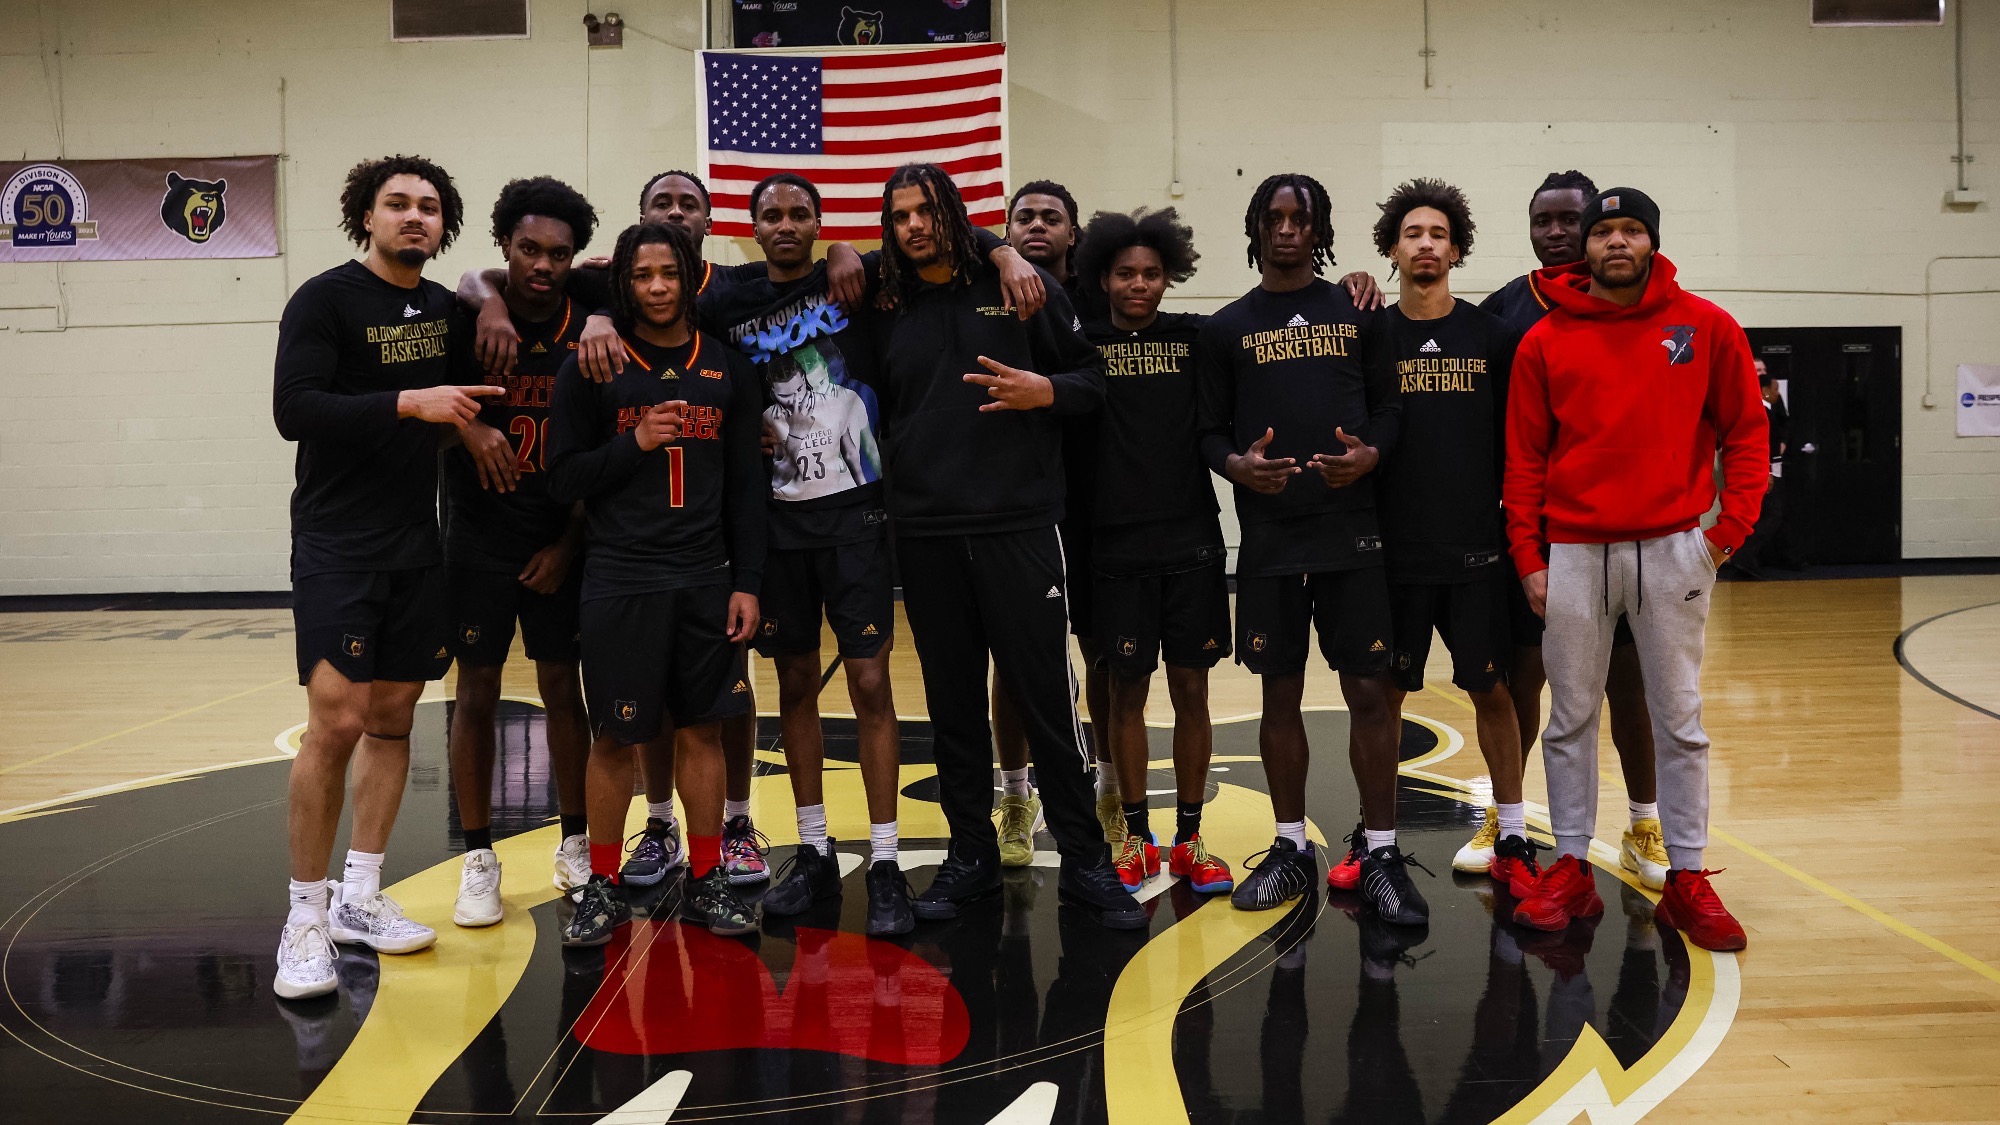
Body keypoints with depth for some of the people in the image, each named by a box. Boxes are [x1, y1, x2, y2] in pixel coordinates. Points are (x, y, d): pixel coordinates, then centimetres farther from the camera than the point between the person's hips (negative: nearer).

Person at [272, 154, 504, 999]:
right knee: (335, 722, -12)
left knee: (393, 718, 9)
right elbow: (293, 409, -18)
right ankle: (305, 917, 0)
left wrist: (466, 420, 4)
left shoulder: (444, 309, 11)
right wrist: (409, 403, -24)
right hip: (337, 541, -6)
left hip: (416, 542, 6)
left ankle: (359, 897, 20)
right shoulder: (326, 299, -7)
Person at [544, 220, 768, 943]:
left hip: (707, 580, 2)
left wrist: (747, 581, 2)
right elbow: (563, 479, -1)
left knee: (703, 728, 7)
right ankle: (603, 887, 18)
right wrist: (635, 443, -15)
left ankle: (706, 881, 20)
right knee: (615, 736, 3)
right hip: (621, 579, -2)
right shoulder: (592, 367, 0)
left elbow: (747, 484, 7)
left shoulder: (727, 367, 7)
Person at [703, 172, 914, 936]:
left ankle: (884, 865, 0)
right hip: (779, 519, 3)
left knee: (869, 682, -6)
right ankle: (814, 853, 21)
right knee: (795, 684, 9)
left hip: (855, 513, -3)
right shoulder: (731, 308, 7)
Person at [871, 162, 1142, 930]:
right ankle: (970, 855, 21)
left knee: (1047, 695, -1)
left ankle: (1084, 860, 10)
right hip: (925, 536, 3)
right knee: (953, 702, 9)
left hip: (1018, 526, -3)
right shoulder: (888, 316, 11)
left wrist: (1043, 391, -14)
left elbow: (1097, 376, 4)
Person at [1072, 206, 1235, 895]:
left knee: (1191, 689, 5)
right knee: (1127, 690, 4)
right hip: (1117, 547, -1)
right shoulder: (1082, 344, 4)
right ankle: (1136, 837, 18)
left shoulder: (1195, 338, 7)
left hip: (1193, 541, 1)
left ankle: (1189, 840, 17)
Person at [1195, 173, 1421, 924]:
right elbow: (1210, 431, 7)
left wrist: (1370, 454, -11)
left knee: (1369, 692, -2)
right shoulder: (1226, 328, 9)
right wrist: (1236, 465, -13)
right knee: (1280, 693, 7)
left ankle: (1382, 855, 8)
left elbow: (1389, 405, 8)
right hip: (1268, 538, 1)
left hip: (1352, 531, -1)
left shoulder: (1357, 314, 9)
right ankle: (1291, 848, 20)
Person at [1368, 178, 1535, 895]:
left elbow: (1515, 437, 7)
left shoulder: (1490, 335, 5)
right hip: (1394, 552, 0)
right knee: (1383, 694, 6)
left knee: (1491, 688, 5)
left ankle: (1513, 842, 17)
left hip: (1476, 549, 0)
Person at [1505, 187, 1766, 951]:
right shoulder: (1546, 341, 3)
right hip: (1572, 553, 1)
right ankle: (1571, 869, 17)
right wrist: (1528, 557, -1)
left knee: (1680, 719, 5)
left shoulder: (1705, 327, 2)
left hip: (1671, 550, 0)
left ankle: (1687, 878, 15)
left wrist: (1730, 527, -4)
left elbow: (1746, 430, 5)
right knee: (1571, 717, 7)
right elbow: (1524, 456, 4)